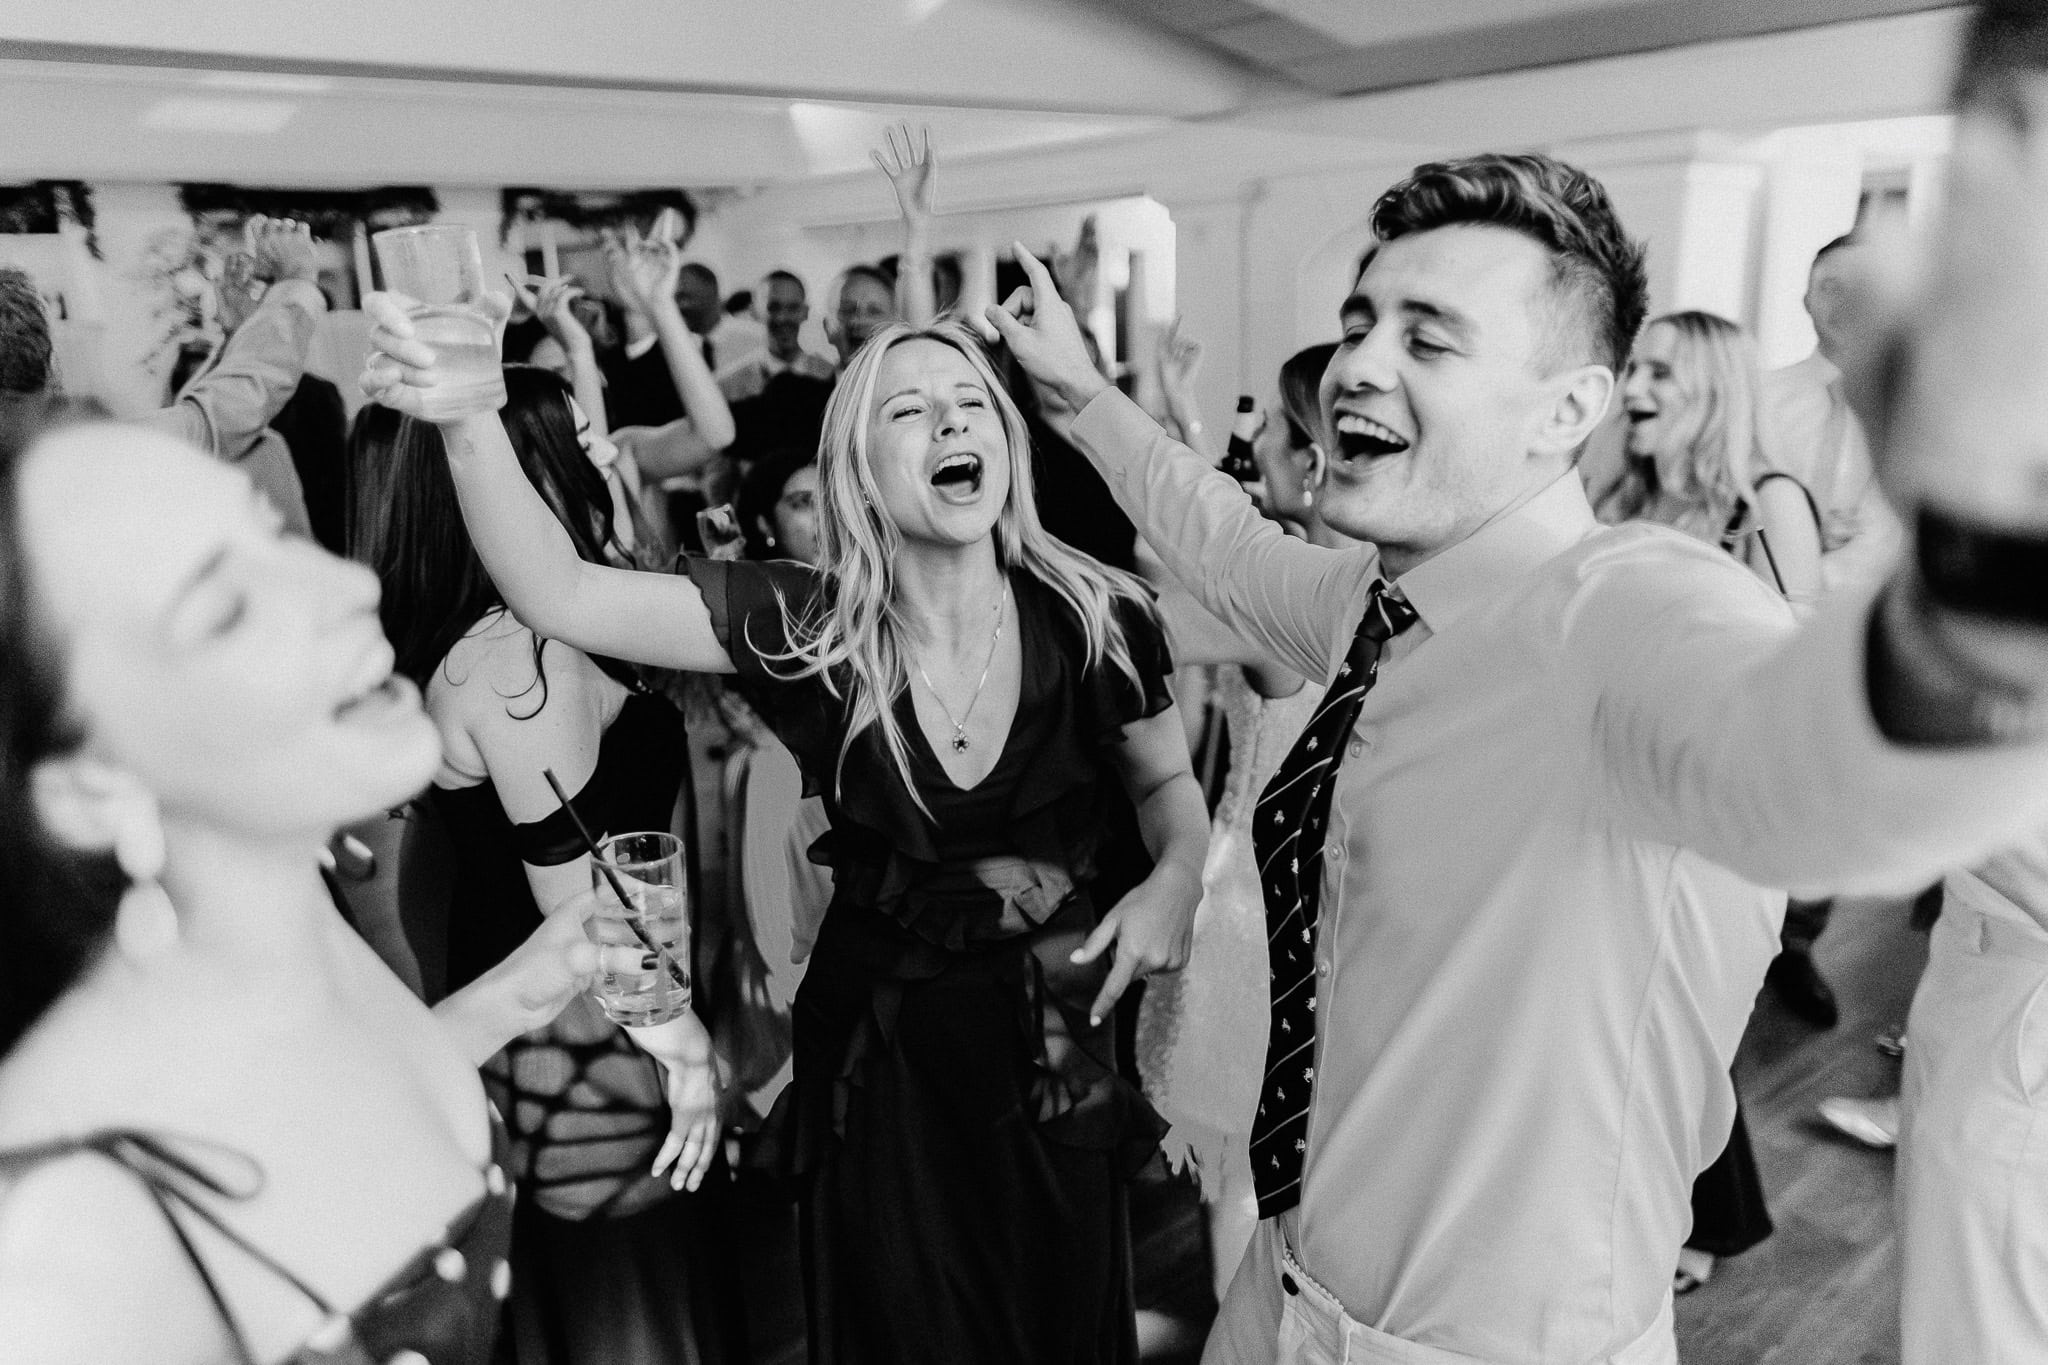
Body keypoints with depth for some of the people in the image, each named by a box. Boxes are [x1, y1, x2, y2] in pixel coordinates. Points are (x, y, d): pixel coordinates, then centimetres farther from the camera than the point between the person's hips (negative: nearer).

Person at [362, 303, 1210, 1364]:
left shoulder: (1096, 619, -15)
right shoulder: (808, 626, -16)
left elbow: (1168, 781, 3)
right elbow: (560, 595, -25)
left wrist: (1177, 879, -16)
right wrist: (467, 419, -39)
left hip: (1056, 1038, 1)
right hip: (875, 1046, 0)